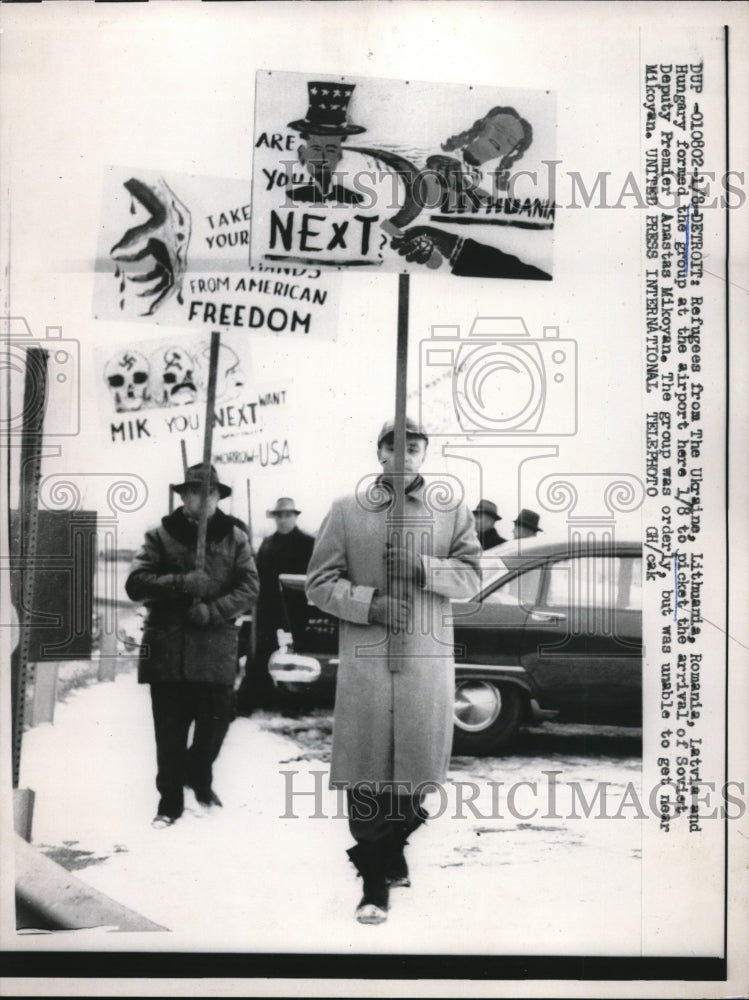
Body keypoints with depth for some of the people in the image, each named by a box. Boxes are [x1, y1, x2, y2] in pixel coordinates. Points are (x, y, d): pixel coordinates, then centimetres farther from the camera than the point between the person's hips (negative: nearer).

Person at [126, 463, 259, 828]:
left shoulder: (234, 537, 7)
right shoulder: (161, 535, 4)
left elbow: (249, 588, -1)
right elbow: (136, 583, -5)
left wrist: (212, 611, -15)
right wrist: (183, 583, -18)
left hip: (217, 648, 1)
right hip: (168, 647, -1)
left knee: (215, 723, 9)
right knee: (170, 730, 4)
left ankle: (199, 778, 38)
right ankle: (170, 800, 19)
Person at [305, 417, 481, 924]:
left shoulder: (453, 511, 7)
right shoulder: (347, 510, 4)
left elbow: (471, 576, 5)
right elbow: (320, 582, 4)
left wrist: (423, 567, -12)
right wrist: (369, 602, -12)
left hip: (428, 659, 2)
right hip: (365, 659, -1)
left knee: (415, 771, 8)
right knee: (367, 774, -2)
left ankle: (391, 851, 34)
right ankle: (376, 881, 10)